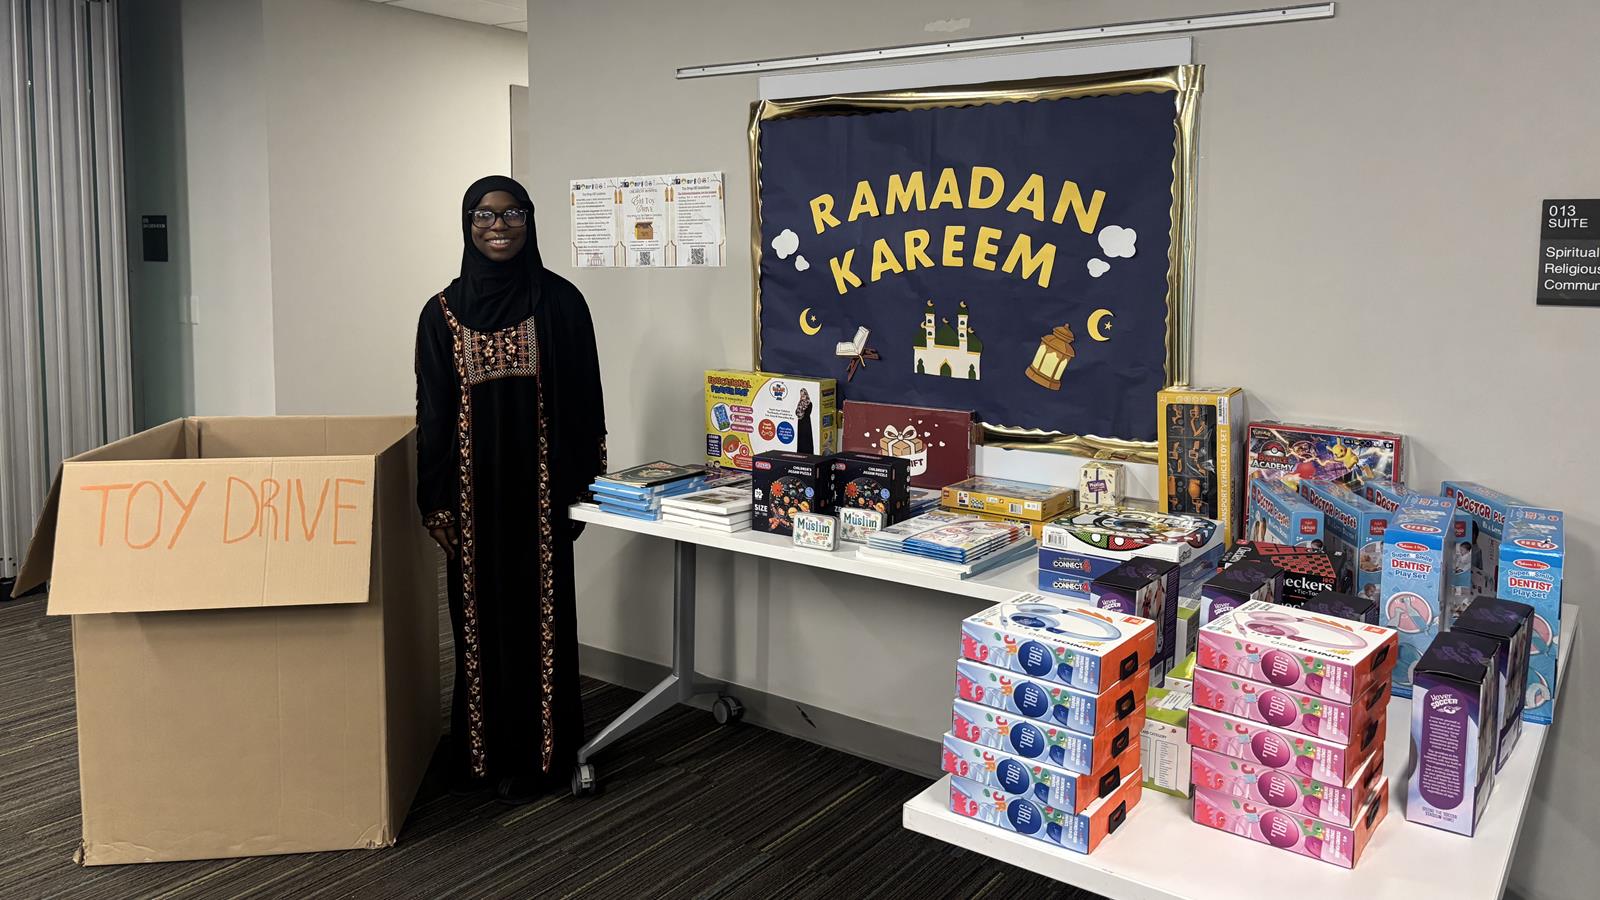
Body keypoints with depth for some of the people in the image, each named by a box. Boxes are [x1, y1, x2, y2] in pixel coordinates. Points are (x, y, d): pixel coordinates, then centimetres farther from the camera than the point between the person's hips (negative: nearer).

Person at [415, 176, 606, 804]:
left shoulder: (560, 302, 0)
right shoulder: (443, 311, 4)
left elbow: (584, 400, 1)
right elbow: (432, 411, 4)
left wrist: (581, 486, -3)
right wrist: (435, 500, 0)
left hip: (540, 483, -1)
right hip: (475, 484, 2)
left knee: (540, 615, 4)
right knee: (479, 617, 8)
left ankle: (538, 754, 16)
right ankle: (482, 753, 22)